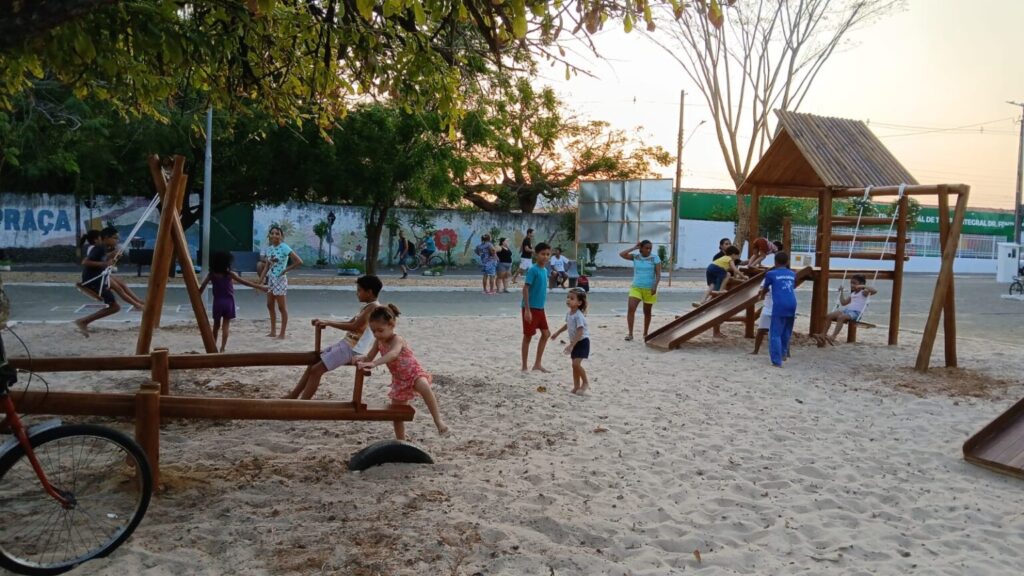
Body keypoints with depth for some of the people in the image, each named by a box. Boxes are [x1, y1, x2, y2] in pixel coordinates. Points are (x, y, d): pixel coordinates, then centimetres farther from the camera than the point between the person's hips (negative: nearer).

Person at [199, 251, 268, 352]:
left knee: (216, 325, 16)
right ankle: (222, 348, -4)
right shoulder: (230, 274, -5)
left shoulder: (211, 274, 1)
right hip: (228, 301, -2)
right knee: (226, 325, 1)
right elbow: (245, 282, -7)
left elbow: (201, 288, 0)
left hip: (217, 302, 2)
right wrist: (260, 287, -4)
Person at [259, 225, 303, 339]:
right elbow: (267, 266, 13)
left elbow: (299, 262, -21)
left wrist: (285, 270, -14)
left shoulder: (284, 247, -15)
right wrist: (260, 281, 9)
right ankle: (273, 332, 23)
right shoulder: (269, 248, 6)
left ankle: (282, 333, 7)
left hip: (280, 279, -8)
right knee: (270, 305, 12)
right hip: (270, 279, 8)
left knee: (282, 307, 0)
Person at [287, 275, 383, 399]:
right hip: (346, 344, 10)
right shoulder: (367, 307, 17)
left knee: (316, 370, -12)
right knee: (312, 365, 9)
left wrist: (328, 323, -16)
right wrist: (325, 322, 13)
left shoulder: (373, 307, -14)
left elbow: (354, 326, -22)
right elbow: (349, 323, 24)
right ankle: (292, 396, 15)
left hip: (353, 349, -10)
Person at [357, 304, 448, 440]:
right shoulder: (378, 342, -2)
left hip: (414, 372, -7)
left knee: (424, 387, -40)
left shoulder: (397, 340, -24)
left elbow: (393, 354, -46)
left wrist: (374, 364, -60)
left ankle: (438, 421, -36)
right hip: (399, 380, 7)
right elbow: (369, 358, 4)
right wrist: (359, 361, -19)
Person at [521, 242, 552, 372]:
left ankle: (537, 364, 20)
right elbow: (525, 289, -19)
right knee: (528, 336, 0)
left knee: (546, 333, 11)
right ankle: (524, 367, 10)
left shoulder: (545, 270, 9)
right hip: (531, 308, -8)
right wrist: (527, 310, -23)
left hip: (540, 308, 9)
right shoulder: (533, 270, -16)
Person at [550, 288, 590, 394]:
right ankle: (576, 386, 17)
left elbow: (580, 332, -29)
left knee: (576, 363, -17)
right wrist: (557, 332, 31)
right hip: (575, 342, 9)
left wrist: (571, 345, -32)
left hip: (582, 342, -9)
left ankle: (585, 382, 1)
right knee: (574, 365, 10)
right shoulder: (569, 313, 3)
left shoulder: (578, 316, -25)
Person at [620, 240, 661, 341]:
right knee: (630, 309, -16)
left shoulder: (655, 258, -4)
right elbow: (621, 254, -10)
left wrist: (655, 286, -19)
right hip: (636, 287, 1)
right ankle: (630, 333, -14)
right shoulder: (635, 257, 2)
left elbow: (658, 274, -7)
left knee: (647, 312, 11)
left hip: (649, 289, -1)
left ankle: (645, 334, 26)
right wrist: (634, 248, -7)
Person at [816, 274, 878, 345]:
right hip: (846, 310, 8)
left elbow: (875, 291, -13)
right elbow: (843, 303, 34)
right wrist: (841, 292, 33)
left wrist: (863, 286, -14)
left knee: (841, 317, -38)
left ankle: (833, 336, -50)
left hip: (856, 313, -8)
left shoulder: (863, 292, 5)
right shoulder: (852, 294, 28)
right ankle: (823, 334, -23)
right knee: (829, 316, -15)